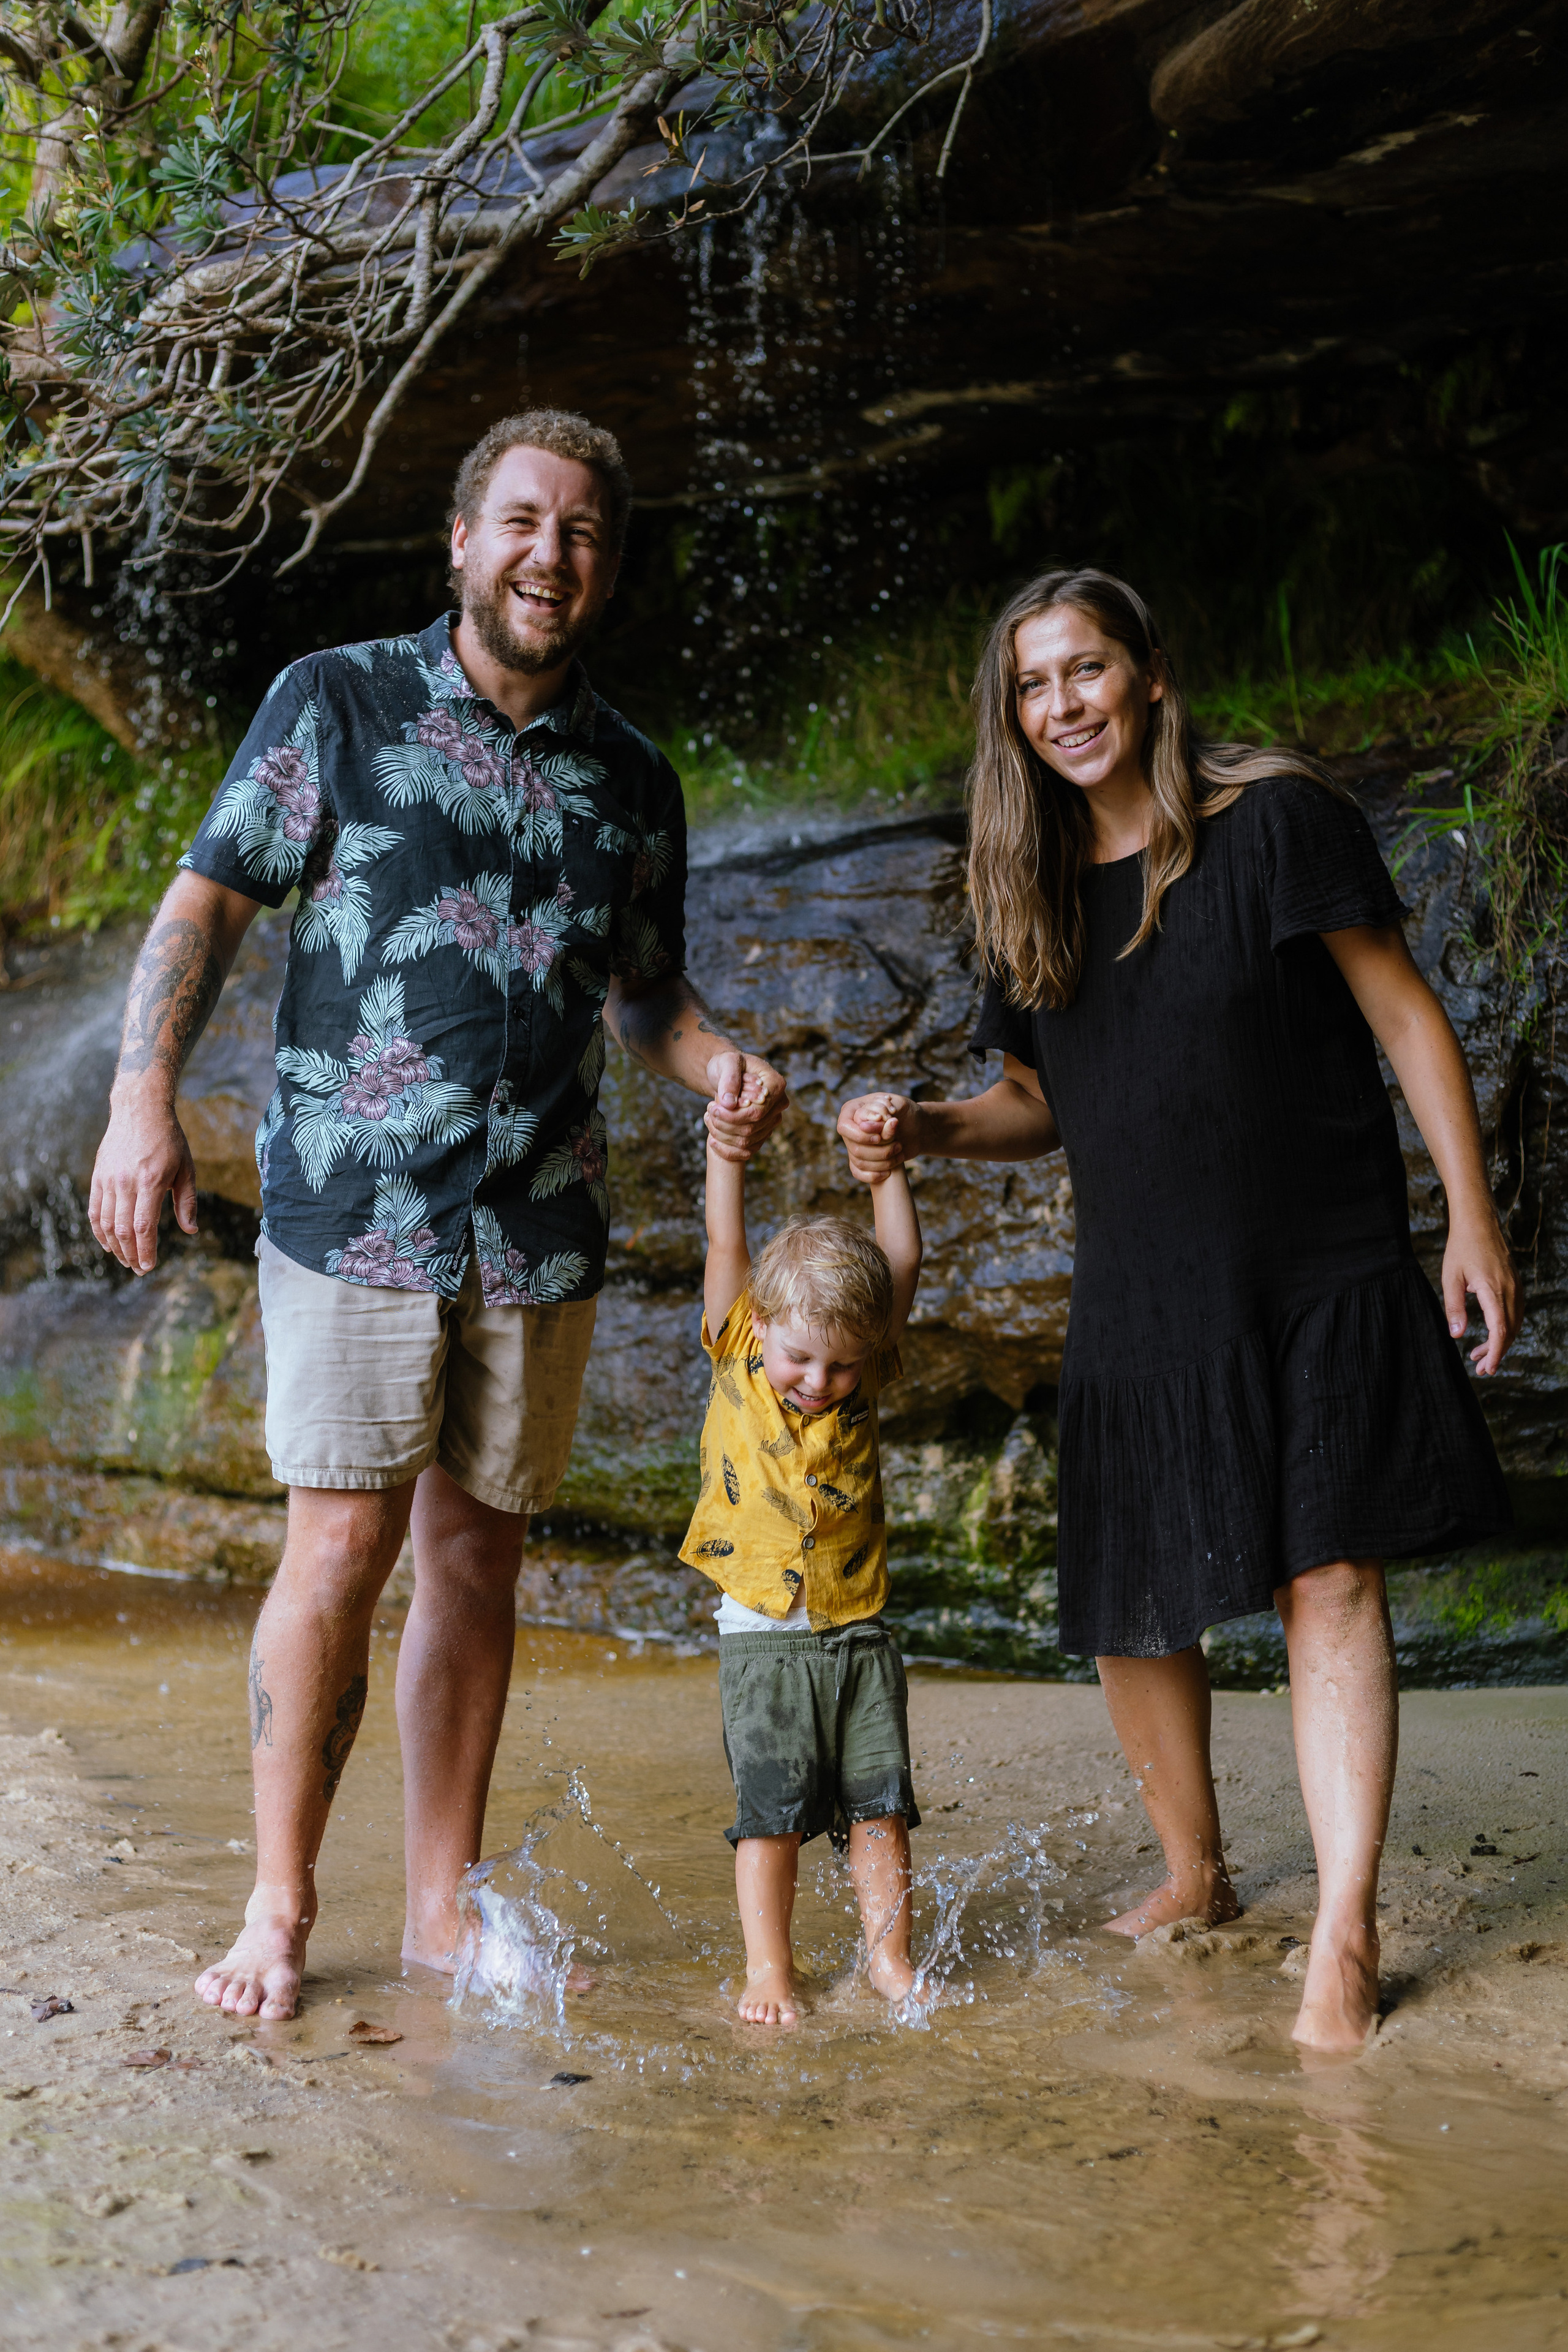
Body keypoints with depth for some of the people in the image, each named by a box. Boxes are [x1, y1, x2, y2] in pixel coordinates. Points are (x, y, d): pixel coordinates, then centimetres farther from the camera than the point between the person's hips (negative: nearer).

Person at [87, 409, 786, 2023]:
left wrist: (719, 1063, -1)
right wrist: (144, 1098, -12)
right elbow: (209, 903, 0)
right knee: (343, 1546, -6)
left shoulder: (631, 783, 12)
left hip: (541, 1230, 4)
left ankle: (443, 1904, 19)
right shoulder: (338, 705, 1)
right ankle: (279, 1908, 7)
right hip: (353, 1208, -4)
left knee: (477, 1554, 8)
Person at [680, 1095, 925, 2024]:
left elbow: (903, 1263, 2)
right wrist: (727, 1143, -7)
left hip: (860, 1634, 2)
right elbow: (728, 1243, -5)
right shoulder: (738, 1360, -2)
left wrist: (885, 1165, 1)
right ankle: (769, 1970, 8)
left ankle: (891, 1958, 17)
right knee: (773, 1809, -2)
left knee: (880, 1806, 6)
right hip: (764, 1637, -2)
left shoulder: (863, 1383, 2)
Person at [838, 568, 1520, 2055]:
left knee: (1327, 1581, -10)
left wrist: (1471, 1217, -10)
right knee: (1128, 1609, 7)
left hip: (1321, 1284, -5)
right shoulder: (1031, 890, 7)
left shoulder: (1273, 821, -7)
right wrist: (919, 1131, -4)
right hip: (1140, 1306, 5)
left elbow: (1403, 1014, -5)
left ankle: (1343, 1936, -4)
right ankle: (1196, 1876, 30)